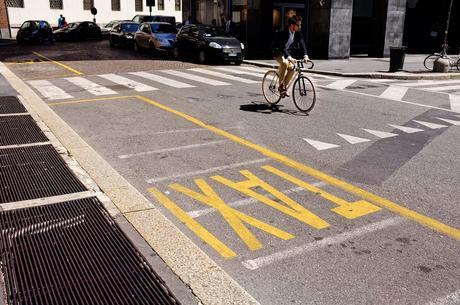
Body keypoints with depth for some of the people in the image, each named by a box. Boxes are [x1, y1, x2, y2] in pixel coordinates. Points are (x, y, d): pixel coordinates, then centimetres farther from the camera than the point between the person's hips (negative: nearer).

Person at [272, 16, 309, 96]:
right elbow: (282, 47, -36)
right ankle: (281, 85, -21)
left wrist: (305, 55, -31)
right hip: (278, 52, -6)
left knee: (291, 67, -16)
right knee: (285, 63, -35)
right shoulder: (283, 34, -26)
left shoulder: (298, 34, -7)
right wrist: (288, 57, -51)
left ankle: (285, 87, 3)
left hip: (288, 53, 6)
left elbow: (302, 44, -13)